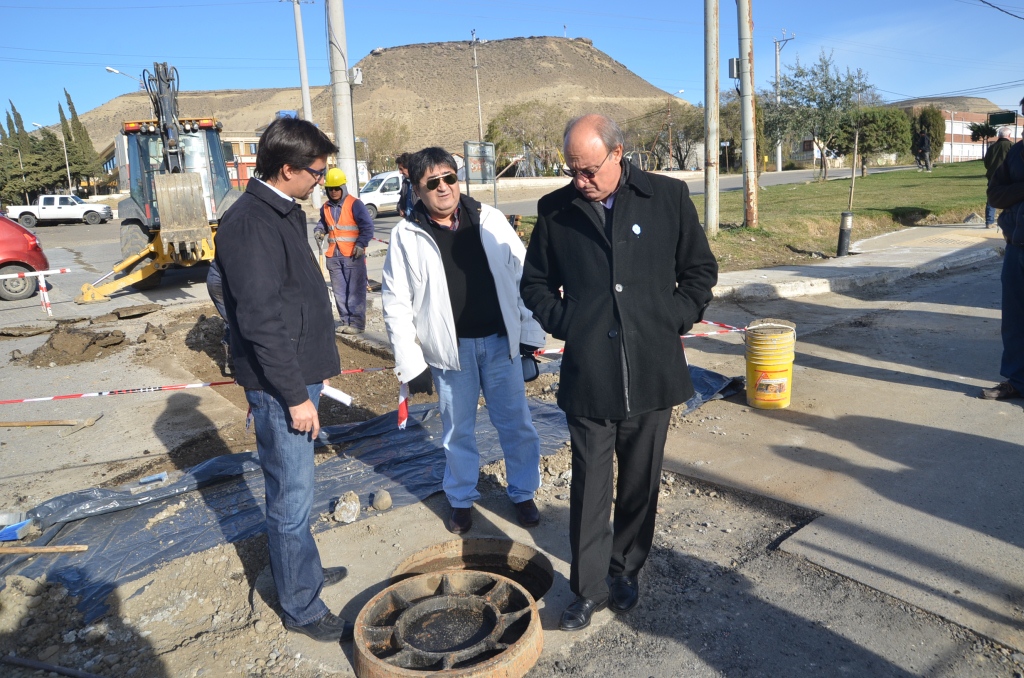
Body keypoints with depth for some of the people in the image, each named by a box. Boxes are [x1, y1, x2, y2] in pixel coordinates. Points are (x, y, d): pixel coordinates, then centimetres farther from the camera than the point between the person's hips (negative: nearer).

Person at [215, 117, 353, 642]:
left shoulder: (283, 213, 11)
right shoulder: (250, 224, -19)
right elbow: (260, 322, -23)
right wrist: (295, 395, -19)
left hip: (299, 374, 10)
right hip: (280, 385, -10)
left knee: (291, 491, 23)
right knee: (291, 497, 3)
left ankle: (301, 570, 40)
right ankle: (301, 607, 18)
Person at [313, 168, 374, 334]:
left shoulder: (354, 204, -6)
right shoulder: (326, 207, 12)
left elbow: (367, 225, -9)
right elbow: (322, 223, 30)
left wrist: (361, 244, -18)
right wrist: (319, 231, 8)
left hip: (353, 255, -6)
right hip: (333, 256, 6)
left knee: (355, 290, -3)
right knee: (339, 291, 10)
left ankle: (357, 322, 1)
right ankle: (346, 321, 18)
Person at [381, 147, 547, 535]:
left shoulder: (490, 220, 0)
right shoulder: (407, 236, -4)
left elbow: (521, 274, 3)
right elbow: (396, 303, -4)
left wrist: (530, 331, 1)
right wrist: (410, 363, -6)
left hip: (500, 341, 1)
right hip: (449, 348, -1)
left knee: (516, 424, 10)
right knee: (457, 430, 13)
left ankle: (523, 493, 30)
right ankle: (461, 500, 33)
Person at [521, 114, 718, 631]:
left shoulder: (668, 197, -1)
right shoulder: (555, 211, 1)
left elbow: (700, 270, 9)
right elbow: (535, 283, 13)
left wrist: (675, 322, -2)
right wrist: (562, 323, -2)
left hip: (652, 374, 1)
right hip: (587, 377, 0)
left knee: (640, 483, 14)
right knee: (589, 486, 6)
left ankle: (625, 573, 35)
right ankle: (587, 590, 22)